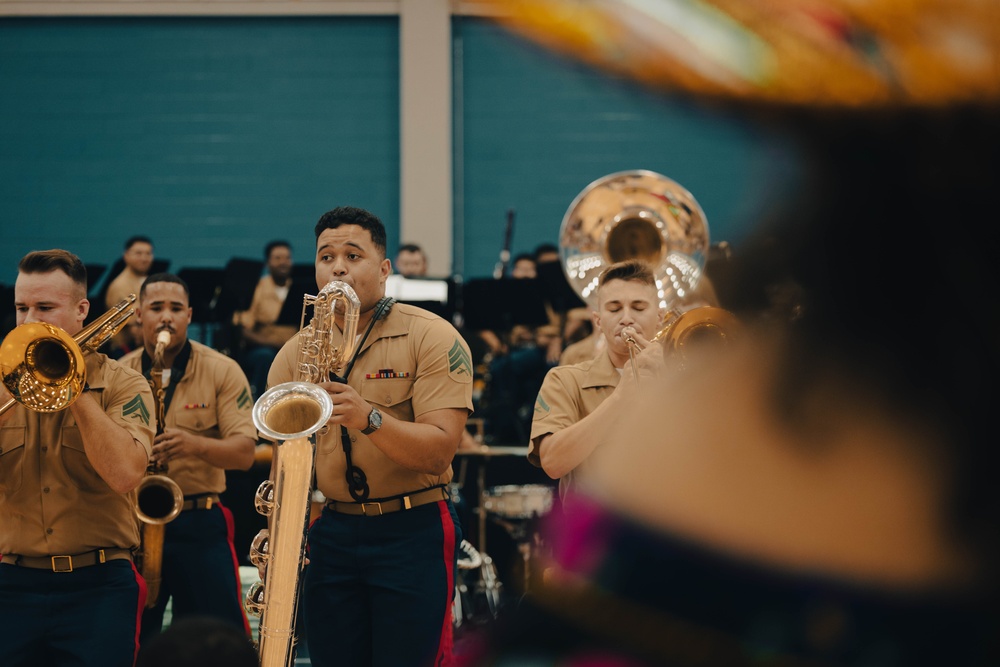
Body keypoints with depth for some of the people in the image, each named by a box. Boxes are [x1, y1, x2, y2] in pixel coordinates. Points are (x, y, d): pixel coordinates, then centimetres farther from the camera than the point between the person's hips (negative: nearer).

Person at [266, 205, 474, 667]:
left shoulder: (432, 338, -6)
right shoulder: (294, 354, 8)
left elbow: (438, 450, -16)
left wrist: (368, 417, -31)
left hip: (414, 531, -4)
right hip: (330, 534, 4)